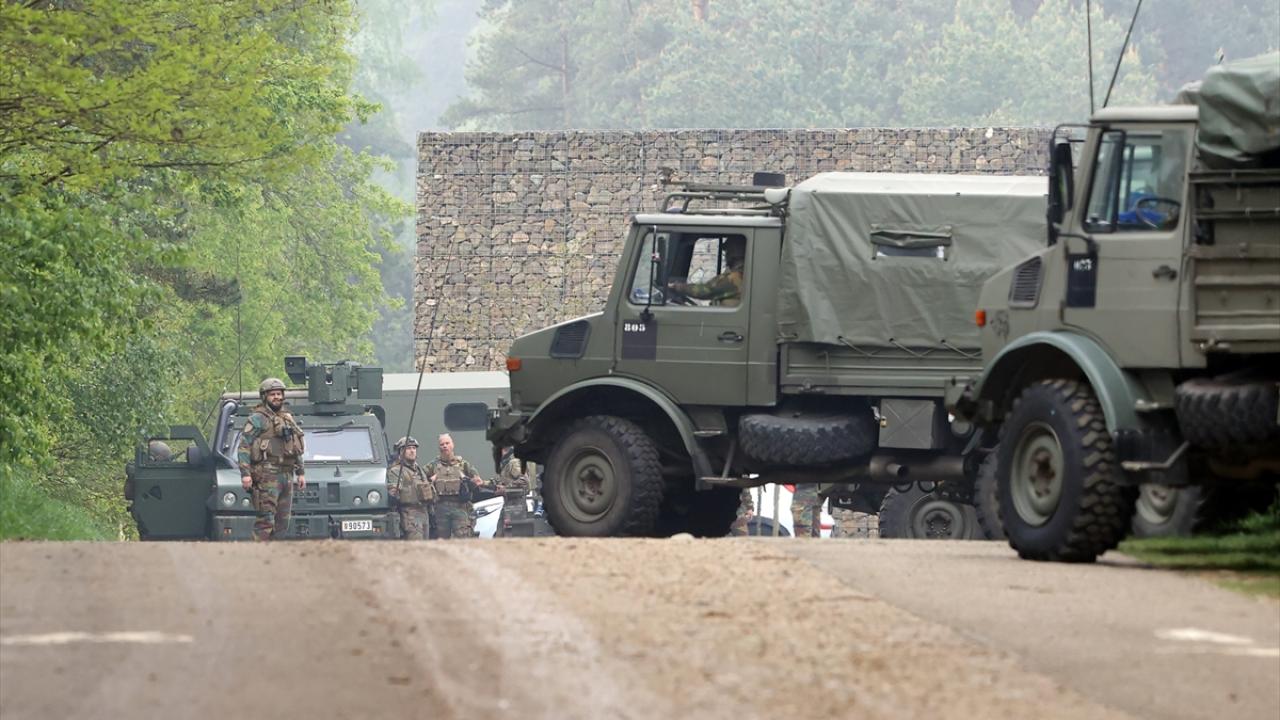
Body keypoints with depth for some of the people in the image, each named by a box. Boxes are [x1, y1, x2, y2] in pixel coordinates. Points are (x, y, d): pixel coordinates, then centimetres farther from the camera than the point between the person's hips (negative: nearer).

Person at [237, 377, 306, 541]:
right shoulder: (257, 419, -3)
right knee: (266, 520, -13)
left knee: (282, 522, 8)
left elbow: (297, 450, 27)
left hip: (287, 476, 7)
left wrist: (301, 472, 21)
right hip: (267, 475, -7)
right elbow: (244, 446, -8)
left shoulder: (288, 418, 20)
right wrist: (245, 473, -17)